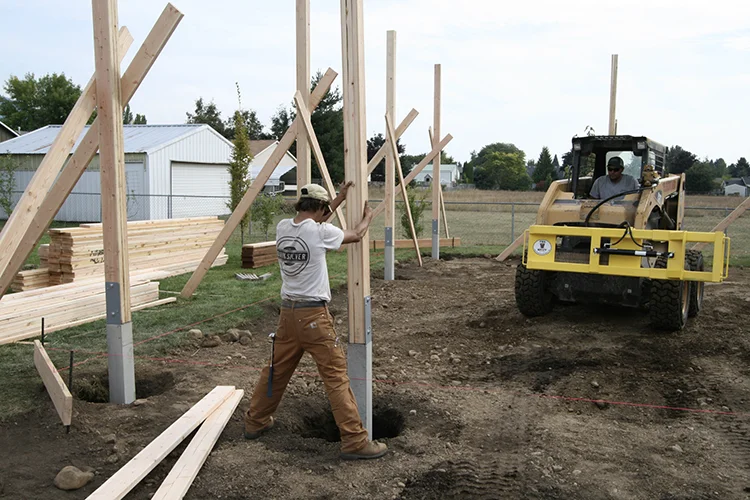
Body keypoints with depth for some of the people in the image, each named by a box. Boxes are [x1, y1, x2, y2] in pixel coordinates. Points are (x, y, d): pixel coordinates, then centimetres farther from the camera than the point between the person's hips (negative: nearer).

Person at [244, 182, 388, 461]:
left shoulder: (283, 227, 3)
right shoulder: (320, 232, -14)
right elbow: (356, 235, 4)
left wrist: (339, 199, 28)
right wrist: (368, 217, 24)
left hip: (287, 312, 7)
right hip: (314, 315, -7)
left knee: (276, 370, 21)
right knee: (336, 376, -2)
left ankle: (256, 422, 36)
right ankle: (355, 442, 2)